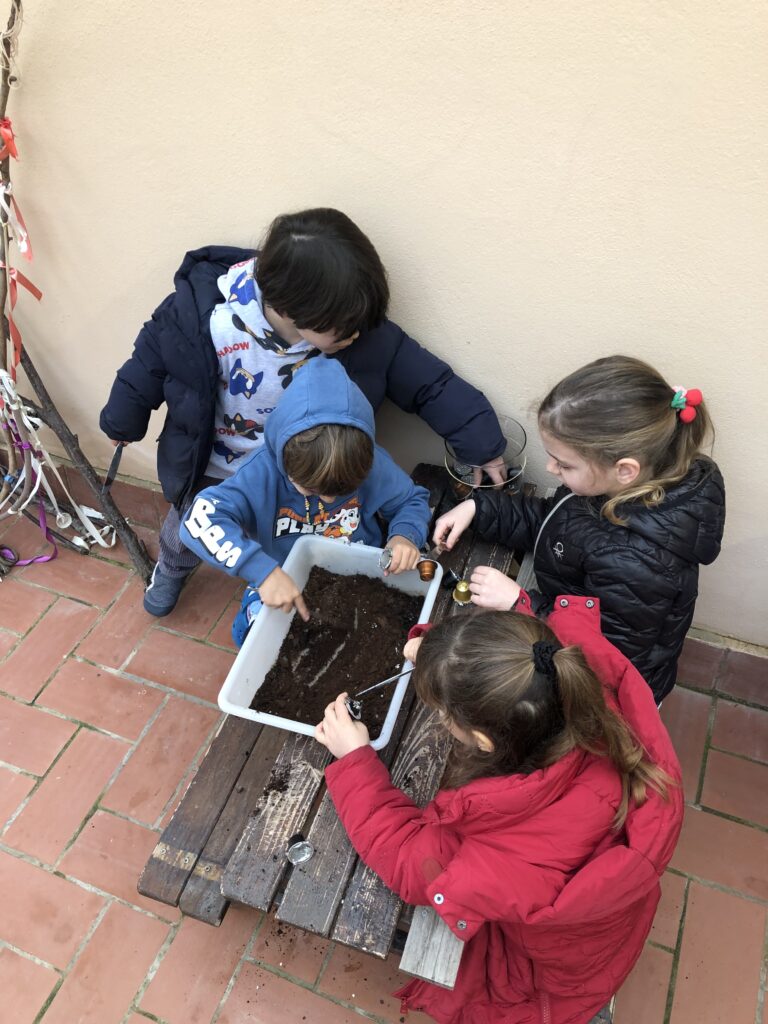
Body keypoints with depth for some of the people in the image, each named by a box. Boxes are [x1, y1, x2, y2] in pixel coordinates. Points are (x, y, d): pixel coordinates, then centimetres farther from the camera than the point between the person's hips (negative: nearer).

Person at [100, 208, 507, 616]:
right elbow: (150, 362, -16)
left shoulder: (359, 331, -32)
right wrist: (122, 423, -2)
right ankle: (171, 569, 62)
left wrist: (481, 443, -25)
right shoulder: (205, 312, -35)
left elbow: (428, 382, -21)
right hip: (211, 466, 0)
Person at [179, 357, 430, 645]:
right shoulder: (264, 470, -27)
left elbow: (412, 500, 0)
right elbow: (199, 520, -38)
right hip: (284, 578, -1)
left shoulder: (372, 463, -18)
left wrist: (406, 535, -24)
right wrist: (262, 570, -48)